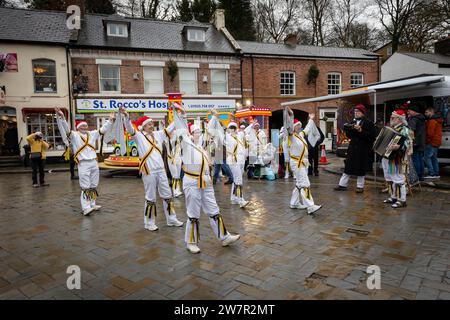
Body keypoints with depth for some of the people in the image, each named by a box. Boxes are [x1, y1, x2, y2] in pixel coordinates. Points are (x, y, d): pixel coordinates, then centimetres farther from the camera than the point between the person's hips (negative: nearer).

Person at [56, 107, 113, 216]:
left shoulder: (92, 134, 16)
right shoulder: (74, 135, 2)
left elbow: (103, 129, 15)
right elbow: (65, 129, -13)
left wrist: (110, 120, 6)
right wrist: (61, 117, -28)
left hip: (94, 163, 5)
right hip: (83, 164, -5)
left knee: (93, 186, 12)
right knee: (85, 187, -8)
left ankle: (92, 205, 22)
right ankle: (85, 208, -8)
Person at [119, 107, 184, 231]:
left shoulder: (158, 134, 10)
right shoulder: (139, 136, -4)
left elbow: (171, 127, 16)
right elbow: (130, 128, -21)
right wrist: (126, 116, -39)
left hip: (161, 170, 6)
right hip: (149, 171, -5)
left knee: (168, 195, 12)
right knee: (151, 198, 3)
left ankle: (171, 219, 25)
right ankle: (149, 223, 18)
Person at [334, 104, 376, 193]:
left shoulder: (368, 123, -4)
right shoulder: (353, 122, 12)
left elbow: (371, 136, -14)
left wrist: (361, 130, -22)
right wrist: (349, 129, -5)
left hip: (363, 149, -5)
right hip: (352, 147, 5)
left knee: (361, 168, 2)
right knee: (348, 166, 7)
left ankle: (360, 186, 14)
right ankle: (343, 184, 13)